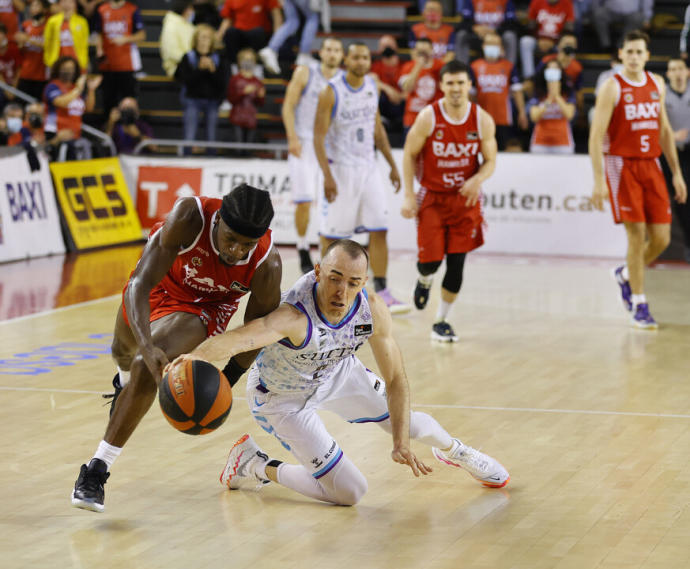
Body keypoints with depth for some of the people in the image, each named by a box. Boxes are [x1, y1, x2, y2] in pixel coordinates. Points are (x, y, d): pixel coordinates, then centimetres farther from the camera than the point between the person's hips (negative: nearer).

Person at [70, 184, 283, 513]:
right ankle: (125, 382, 71)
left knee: (146, 371, -26)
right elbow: (139, 285, -41)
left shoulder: (266, 265, -34)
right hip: (160, 281, 2)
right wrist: (147, 347, -56)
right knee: (124, 350, 30)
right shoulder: (189, 217, -40)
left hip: (202, 307, -2)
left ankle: (97, 471, -14)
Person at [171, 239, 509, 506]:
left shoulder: (372, 310, -25)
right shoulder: (295, 317, -44)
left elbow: (396, 381, -13)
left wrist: (401, 444, -21)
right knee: (349, 493, -6)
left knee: (406, 424, 18)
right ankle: (255, 466, 13)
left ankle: (454, 450, 54)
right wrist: (198, 356, -83)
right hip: (282, 397, -5)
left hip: (335, 373, 5)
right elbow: (239, 338, -63)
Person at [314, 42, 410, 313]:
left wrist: (392, 165, 15)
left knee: (379, 230, -2)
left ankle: (382, 292, 0)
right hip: (340, 168, -5)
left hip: (367, 168, 5)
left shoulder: (372, 87, 5)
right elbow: (319, 137, -14)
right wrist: (327, 176, -22)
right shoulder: (331, 92, -13)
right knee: (331, 231, 3)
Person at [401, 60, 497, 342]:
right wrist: (409, 196, -8)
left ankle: (442, 321, 12)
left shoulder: (482, 120, -8)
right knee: (430, 260, -5)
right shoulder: (428, 117, -13)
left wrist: (478, 180, -21)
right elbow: (409, 154, -3)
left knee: (456, 263, -2)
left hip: (466, 198, 1)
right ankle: (424, 280, 34)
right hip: (432, 197, -1)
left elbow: (490, 161, 1)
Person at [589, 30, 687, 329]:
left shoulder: (657, 84, 10)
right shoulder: (612, 88, -8)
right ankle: (639, 305, 1)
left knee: (661, 238, 2)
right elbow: (596, 136, -11)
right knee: (636, 234, -9)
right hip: (622, 165, -5)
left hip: (651, 165, 5)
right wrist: (598, 180, -18)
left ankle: (626, 274, 30)